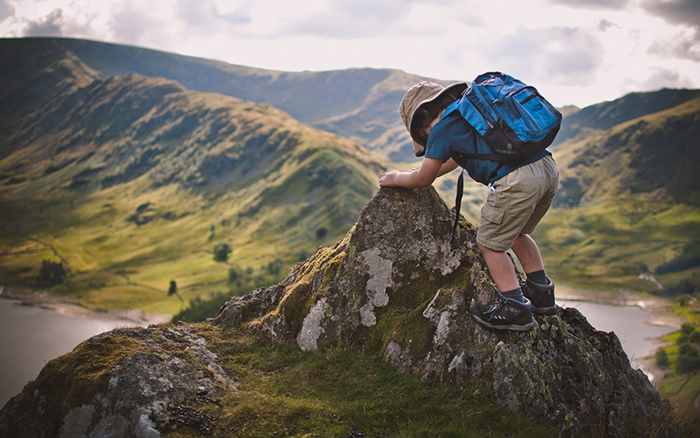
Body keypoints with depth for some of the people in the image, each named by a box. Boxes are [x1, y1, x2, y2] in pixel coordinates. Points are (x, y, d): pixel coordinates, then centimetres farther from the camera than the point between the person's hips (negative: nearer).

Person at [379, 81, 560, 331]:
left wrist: (397, 179, 29)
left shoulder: (442, 128, 3)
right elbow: (458, 157, 44)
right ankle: (541, 291, 30)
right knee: (515, 233, 27)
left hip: (517, 180, -9)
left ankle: (515, 308, 6)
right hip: (549, 169, 9)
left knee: (490, 243, 6)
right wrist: (420, 174, 48)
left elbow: (423, 179, 10)